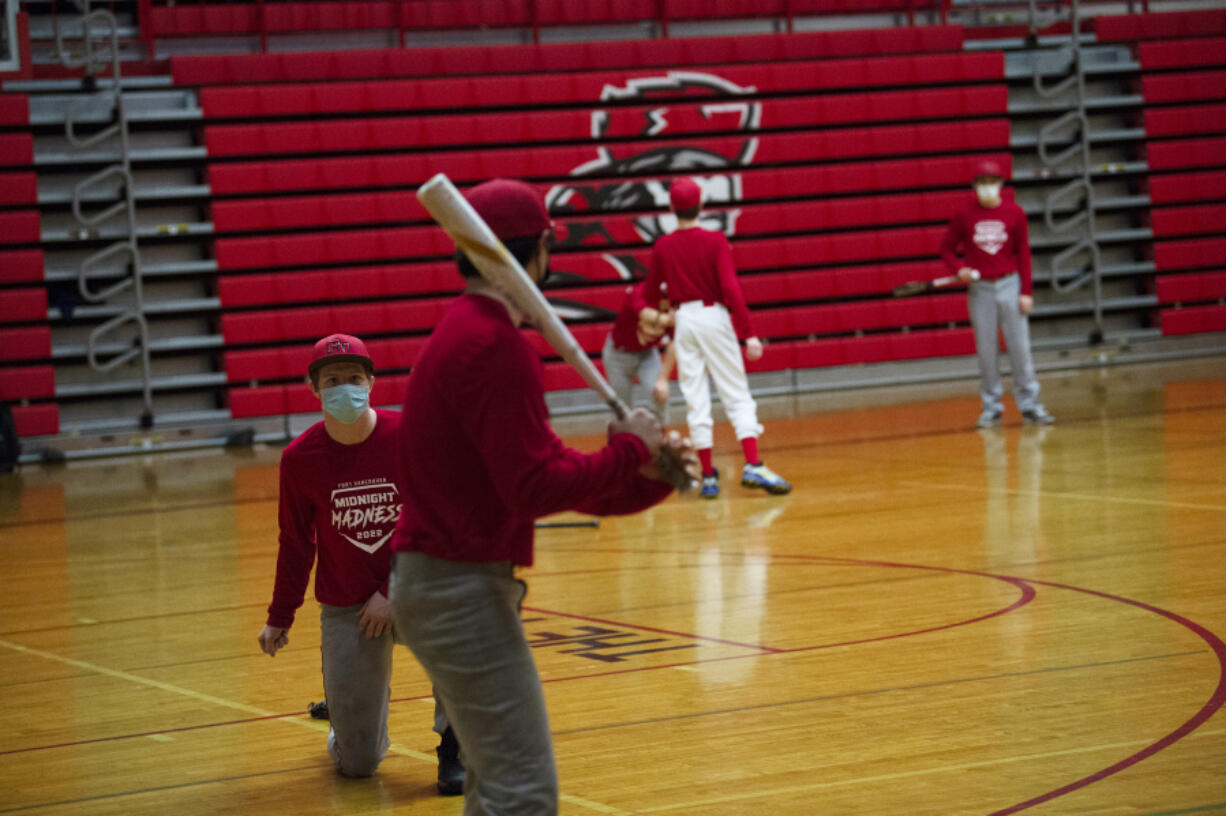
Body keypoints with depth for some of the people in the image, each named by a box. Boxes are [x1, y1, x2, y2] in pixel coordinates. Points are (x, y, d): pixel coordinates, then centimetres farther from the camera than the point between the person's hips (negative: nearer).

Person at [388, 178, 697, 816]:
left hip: (436, 582, 11)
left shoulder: (463, 333, 15)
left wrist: (645, 476, 5)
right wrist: (628, 450, -11)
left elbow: (542, 467, 15)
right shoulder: (497, 347, -19)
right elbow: (536, 489, -24)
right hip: (462, 589, -11)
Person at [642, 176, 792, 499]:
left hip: (683, 320, 3)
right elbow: (730, 287, -15)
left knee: (696, 401, 5)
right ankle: (752, 465, -14)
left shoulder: (662, 247, 1)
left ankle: (708, 476, 5)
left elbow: (650, 294, 9)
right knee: (737, 396, 0)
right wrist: (748, 333, -15)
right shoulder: (715, 241, -8)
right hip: (713, 316, -3)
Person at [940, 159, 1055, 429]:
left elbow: (1023, 254, 1)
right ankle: (991, 407, 9)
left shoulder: (1014, 213, 0)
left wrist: (1026, 291, -3)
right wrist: (958, 268, -12)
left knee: (1019, 345, -3)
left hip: (1009, 285, 0)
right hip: (980, 288, 0)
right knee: (985, 350, 3)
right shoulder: (964, 215, 1)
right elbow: (947, 247, 8)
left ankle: (1029, 404, 0)